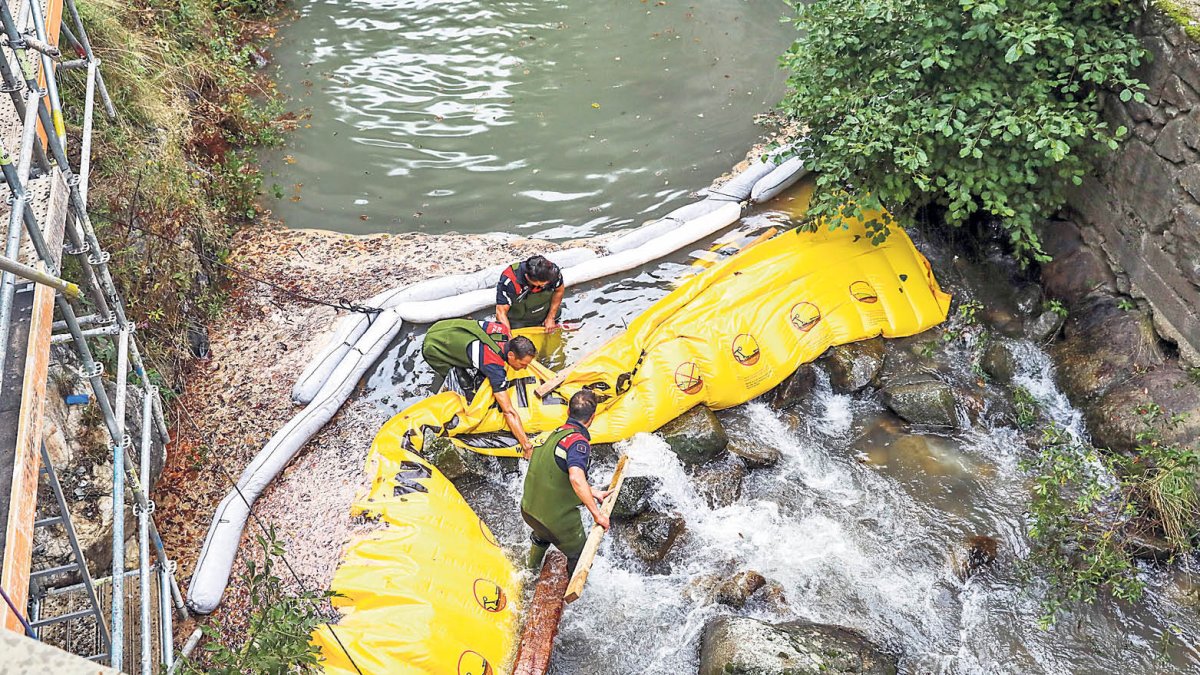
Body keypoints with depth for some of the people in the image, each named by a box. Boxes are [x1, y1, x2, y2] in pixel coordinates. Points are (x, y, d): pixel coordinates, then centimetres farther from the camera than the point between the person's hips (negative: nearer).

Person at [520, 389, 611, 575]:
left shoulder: (552, 434, 4)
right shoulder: (578, 441, -22)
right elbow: (576, 478, -38)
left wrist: (593, 492, 18)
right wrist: (597, 513, -28)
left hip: (528, 509, 9)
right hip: (557, 519, -9)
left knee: (542, 534, 41)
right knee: (580, 557, 19)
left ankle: (532, 567, 67)